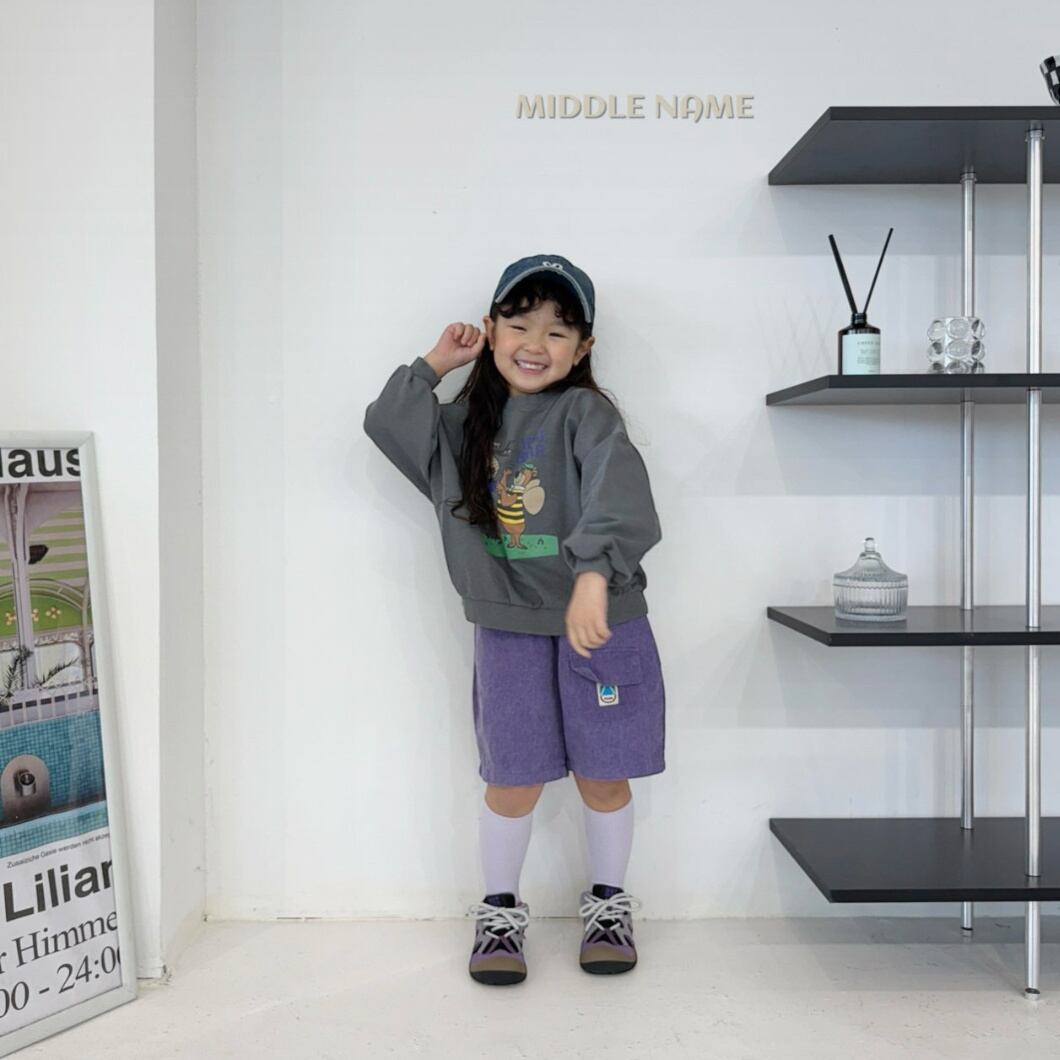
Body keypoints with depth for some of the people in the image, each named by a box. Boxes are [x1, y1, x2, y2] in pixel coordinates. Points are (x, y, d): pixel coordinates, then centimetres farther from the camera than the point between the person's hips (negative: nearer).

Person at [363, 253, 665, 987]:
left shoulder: (585, 413, -11)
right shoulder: (468, 421, 8)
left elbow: (616, 489, -28)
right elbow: (386, 425, 10)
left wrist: (593, 575, -43)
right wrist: (432, 367, 4)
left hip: (600, 623, -3)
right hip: (509, 630, 3)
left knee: (603, 777, 9)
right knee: (514, 782, 7)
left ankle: (608, 905, 31)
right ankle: (501, 912, 28)